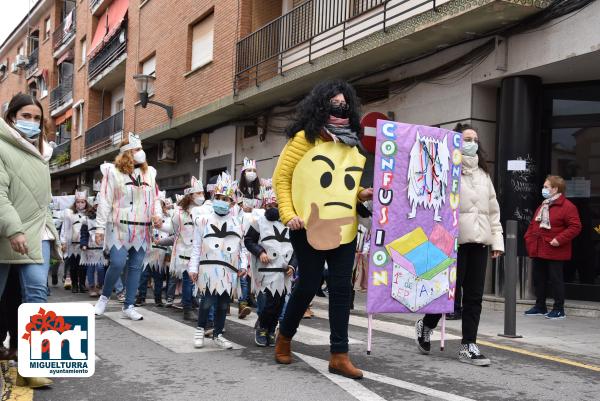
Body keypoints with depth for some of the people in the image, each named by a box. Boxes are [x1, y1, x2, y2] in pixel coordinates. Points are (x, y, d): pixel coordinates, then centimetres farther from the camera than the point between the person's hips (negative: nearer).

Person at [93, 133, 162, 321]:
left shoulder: (149, 172, 11)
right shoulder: (113, 172, -3)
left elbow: (155, 198, 16)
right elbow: (105, 202, -4)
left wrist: (157, 215, -3)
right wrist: (100, 228, -7)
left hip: (142, 230, 5)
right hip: (120, 228, -5)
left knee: (135, 267, 6)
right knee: (117, 264, -13)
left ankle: (128, 306, 14)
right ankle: (104, 297, 13)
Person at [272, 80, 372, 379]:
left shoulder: (351, 145, 14)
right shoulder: (305, 138, -2)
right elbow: (281, 177, -1)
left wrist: (362, 194, 3)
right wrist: (288, 215, -10)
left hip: (344, 229, 5)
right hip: (309, 228, -5)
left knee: (342, 289, 2)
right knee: (308, 285, 2)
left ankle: (339, 355, 8)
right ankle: (284, 337, 27)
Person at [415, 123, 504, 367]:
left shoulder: (483, 173, 20)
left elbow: (493, 209, 20)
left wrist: (497, 239, 12)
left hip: (479, 242, 6)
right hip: (456, 240, -6)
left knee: (474, 296, 5)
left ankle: (468, 346, 12)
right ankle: (425, 325, 22)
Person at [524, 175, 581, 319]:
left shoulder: (567, 206, -11)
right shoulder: (542, 206, 16)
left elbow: (575, 227, -18)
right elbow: (533, 225, 20)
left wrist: (559, 239, -23)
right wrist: (529, 238, 7)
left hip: (554, 252, -8)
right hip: (538, 251, 8)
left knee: (556, 280, -1)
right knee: (538, 279, 13)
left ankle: (559, 309, 8)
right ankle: (540, 306, 24)